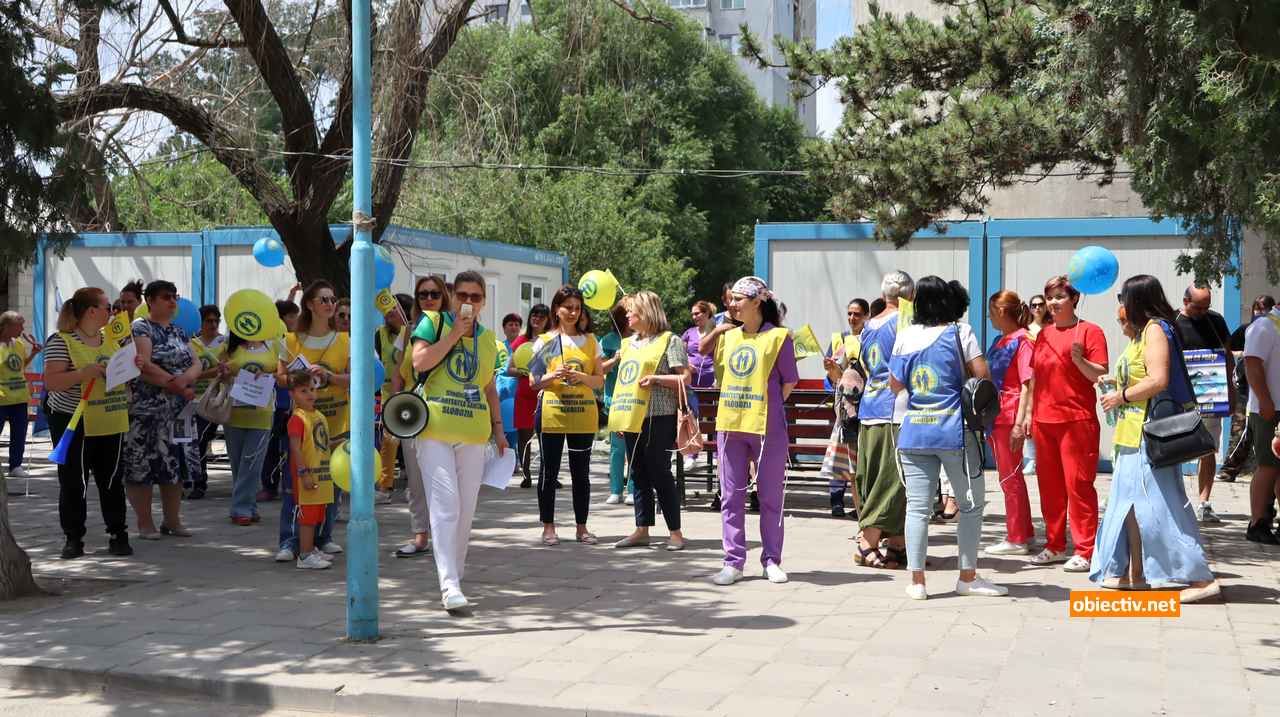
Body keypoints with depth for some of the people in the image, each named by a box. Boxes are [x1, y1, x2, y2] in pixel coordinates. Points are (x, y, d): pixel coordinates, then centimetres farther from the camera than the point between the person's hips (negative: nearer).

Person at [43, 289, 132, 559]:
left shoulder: (111, 339, 11)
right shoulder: (61, 341, -9)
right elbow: (51, 382, -17)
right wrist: (85, 373, -27)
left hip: (110, 424, 5)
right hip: (72, 424, -5)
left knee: (111, 480, 8)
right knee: (73, 482, 3)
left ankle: (118, 535, 15)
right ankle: (73, 539, 12)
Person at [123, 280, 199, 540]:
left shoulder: (178, 332, 16)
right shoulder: (140, 328, -5)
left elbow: (196, 364, 7)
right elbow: (144, 367, -17)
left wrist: (185, 378, -15)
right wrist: (176, 386, -16)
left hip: (179, 410, 7)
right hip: (146, 410, -6)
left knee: (175, 464, 7)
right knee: (142, 463, -4)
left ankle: (172, 520, 17)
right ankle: (145, 523, 4)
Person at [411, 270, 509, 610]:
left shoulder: (488, 339, 16)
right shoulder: (434, 323, 3)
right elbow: (420, 361, -13)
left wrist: (498, 428, 17)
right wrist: (455, 333, -11)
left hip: (473, 433, 5)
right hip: (435, 430, -5)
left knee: (466, 508, 8)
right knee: (446, 505, -13)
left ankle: (455, 574, 23)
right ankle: (449, 585, -17)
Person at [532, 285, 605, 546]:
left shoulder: (590, 341, 10)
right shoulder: (545, 341, 4)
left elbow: (599, 381, 8)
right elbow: (534, 382, 3)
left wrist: (582, 377, -12)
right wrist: (553, 376, -15)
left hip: (583, 415, 2)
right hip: (552, 414, -2)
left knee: (581, 472, 5)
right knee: (549, 471, 2)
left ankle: (581, 526, 14)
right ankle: (548, 526, 11)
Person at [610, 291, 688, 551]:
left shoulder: (669, 340, -5)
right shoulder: (629, 343, 18)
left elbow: (685, 378, -9)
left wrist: (655, 378, -21)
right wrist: (618, 416, 16)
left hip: (658, 418, -7)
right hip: (631, 417, 7)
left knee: (660, 474, -5)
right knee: (638, 475, 10)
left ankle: (675, 532, 3)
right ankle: (642, 530, 16)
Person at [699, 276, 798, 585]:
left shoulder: (778, 337, -3)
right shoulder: (727, 335, 11)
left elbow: (789, 383, 0)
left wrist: (765, 407, 4)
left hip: (767, 427, -5)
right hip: (729, 426, 5)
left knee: (770, 497, 5)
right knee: (731, 496, 5)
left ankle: (772, 560, 15)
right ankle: (733, 562, 10)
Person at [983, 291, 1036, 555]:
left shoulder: (1022, 340, -10)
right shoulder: (999, 341, 15)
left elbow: (1027, 385, -15)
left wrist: (1020, 423, -20)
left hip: (1010, 416, -9)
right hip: (995, 416, 9)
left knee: (1010, 477, -3)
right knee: (1009, 476, 15)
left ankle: (1017, 539, 4)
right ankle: (1023, 533, 25)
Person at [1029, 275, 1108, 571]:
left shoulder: (1090, 331, -3)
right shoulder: (1043, 334, 16)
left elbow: (1101, 376, -8)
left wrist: (1079, 360, -25)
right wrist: (1029, 413, 16)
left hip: (1077, 420, -6)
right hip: (1043, 421, 7)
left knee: (1078, 484, -6)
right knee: (1049, 485, 11)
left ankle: (1084, 551, -2)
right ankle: (1055, 546, 20)